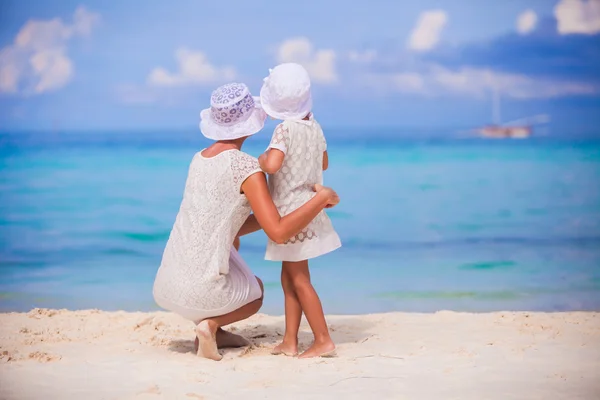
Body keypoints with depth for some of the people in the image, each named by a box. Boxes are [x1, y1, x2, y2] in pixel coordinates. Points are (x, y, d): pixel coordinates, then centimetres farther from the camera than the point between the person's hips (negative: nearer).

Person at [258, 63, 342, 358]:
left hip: (291, 212, -8)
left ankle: (323, 341, 2)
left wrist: (260, 159, -13)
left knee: (299, 280, 0)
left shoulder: (285, 130, -20)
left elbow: (271, 166, -34)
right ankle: (289, 342, 15)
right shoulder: (314, 127, 4)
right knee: (289, 277, 14)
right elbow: (323, 163, 19)